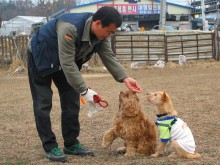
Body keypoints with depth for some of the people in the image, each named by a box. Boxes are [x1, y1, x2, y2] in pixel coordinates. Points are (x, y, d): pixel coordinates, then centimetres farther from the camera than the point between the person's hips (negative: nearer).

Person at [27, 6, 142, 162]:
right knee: (43, 103, -8)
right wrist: (84, 90, -37)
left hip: (66, 60, 7)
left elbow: (108, 56, -11)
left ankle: (71, 144, 12)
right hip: (41, 56, -7)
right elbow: (67, 64, -38)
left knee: (72, 102, 4)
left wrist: (125, 78, -24)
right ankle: (50, 147, -3)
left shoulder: (101, 33, -17)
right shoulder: (70, 28, -40)